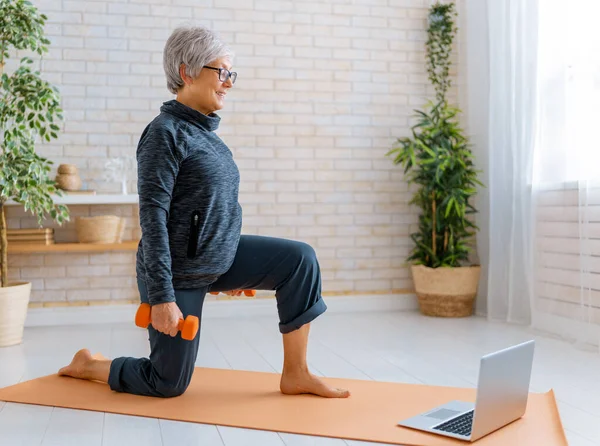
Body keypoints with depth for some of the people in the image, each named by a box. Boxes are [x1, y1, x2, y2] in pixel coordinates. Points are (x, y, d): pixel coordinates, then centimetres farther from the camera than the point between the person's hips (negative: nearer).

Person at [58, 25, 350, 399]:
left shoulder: (205, 131, 7)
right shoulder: (166, 132, -18)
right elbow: (153, 217, -22)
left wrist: (230, 272, 22)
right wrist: (161, 296, -24)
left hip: (220, 257, 8)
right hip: (178, 270, -8)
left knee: (301, 259, -9)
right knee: (169, 384, 4)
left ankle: (295, 375, -1)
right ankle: (86, 365, 31)